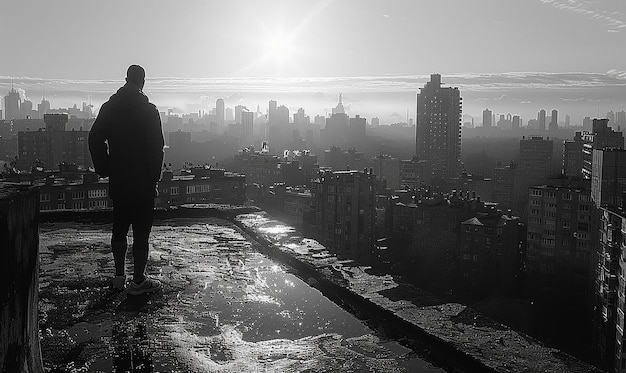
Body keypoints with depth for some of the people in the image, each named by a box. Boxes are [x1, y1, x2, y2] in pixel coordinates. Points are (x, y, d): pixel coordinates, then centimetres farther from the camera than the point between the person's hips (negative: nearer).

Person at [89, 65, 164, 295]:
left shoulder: (109, 107, 5)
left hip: (117, 181, 5)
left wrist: (104, 170, 10)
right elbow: (156, 148, -13)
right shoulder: (148, 111, -10)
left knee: (119, 229, 17)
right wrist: (154, 177, -4)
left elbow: (95, 140, 5)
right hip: (142, 183, -5)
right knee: (141, 232, 2)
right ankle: (138, 281, 8)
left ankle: (119, 276, 23)